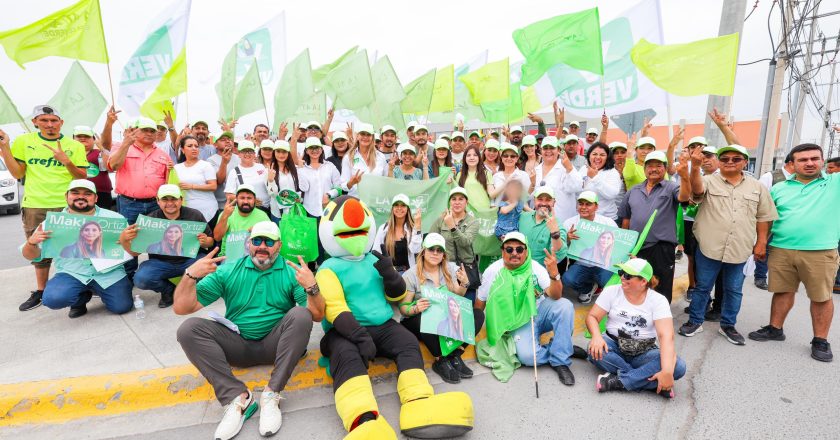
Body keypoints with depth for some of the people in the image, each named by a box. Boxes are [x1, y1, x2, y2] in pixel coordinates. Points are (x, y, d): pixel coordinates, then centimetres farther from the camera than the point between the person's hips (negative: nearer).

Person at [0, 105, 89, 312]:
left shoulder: (75, 146, 1)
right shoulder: (24, 141, 6)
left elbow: (83, 177, -2)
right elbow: (18, 173, 5)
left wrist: (66, 161, -18)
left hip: (65, 205, -2)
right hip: (34, 205, 2)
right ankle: (40, 291, 25)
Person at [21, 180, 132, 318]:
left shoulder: (113, 218, 1)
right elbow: (31, 256, 4)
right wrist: (31, 243, -19)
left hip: (109, 272, 0)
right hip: (72, 274, 1)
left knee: (121, 307, -16)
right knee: (53, 299, -28)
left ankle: (99, 290, 21)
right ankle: (82, 296, 10)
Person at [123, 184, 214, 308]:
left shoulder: (195, 215, -4)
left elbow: (211, 242, 4)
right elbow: (135, 252, -1)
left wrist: (205, 242, -21)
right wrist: (123, 240, -23)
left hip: (191, 259, -1)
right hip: (161, 262, 1)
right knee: (140, 279, -27)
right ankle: (170, 290, 7)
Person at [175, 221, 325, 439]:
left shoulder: (291, 272, -2)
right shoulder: (228, 271, 2)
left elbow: (317, 315, -10)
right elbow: (181, 308, -2)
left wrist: (312, 287, -30)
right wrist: (190, 275, -20)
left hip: (275, 345, -2)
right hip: (237, 345, 2)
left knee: (300, 315, -28)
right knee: (189, 328, -19)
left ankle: (271, 395, -26)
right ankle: (237, 397, -25)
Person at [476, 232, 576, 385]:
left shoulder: (535, 267, -10)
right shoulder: (492, 272, -9)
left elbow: (555, 296, -19)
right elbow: (480, 301, 3)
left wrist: (554, 273, -37)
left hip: (540, 311, 2)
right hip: (519, 323, -1)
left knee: (564, 306, -28)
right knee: (527, 356, -29)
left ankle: (560, 361, -14)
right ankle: (562, 349, 2)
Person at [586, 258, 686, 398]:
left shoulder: (658, 300, -8)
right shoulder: (611, 292, -3)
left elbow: (666, 336, -19)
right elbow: (592, 316, -5)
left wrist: (667, 372, -33)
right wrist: (597, 336, -29)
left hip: (644, 352, 0)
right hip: (615, 347, 0)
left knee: (678, 366, -27)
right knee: (595, 351, -33)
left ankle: (618, 381, -24)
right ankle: (652, 383, -23)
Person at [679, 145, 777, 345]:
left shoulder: (757, 187, 8)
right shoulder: (709, 181, -2)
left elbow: (763, 216, 12)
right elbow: (697, 189, -26)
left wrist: (761, 243, 7)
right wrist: (695, 167, -45)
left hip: (740, 250, 3)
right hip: (709, 247, -3)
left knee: (734, 290, 13)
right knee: (702, 287, 8)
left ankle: (728, 325, 29)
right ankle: (695, 321, 22)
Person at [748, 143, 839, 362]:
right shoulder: (779, 188, 9)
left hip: (821, 252, -1)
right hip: (781, 250, 1)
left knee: (821, 297, 7)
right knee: (783, 292, 12)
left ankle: (820, 340, 21)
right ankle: (775, 329, 25)